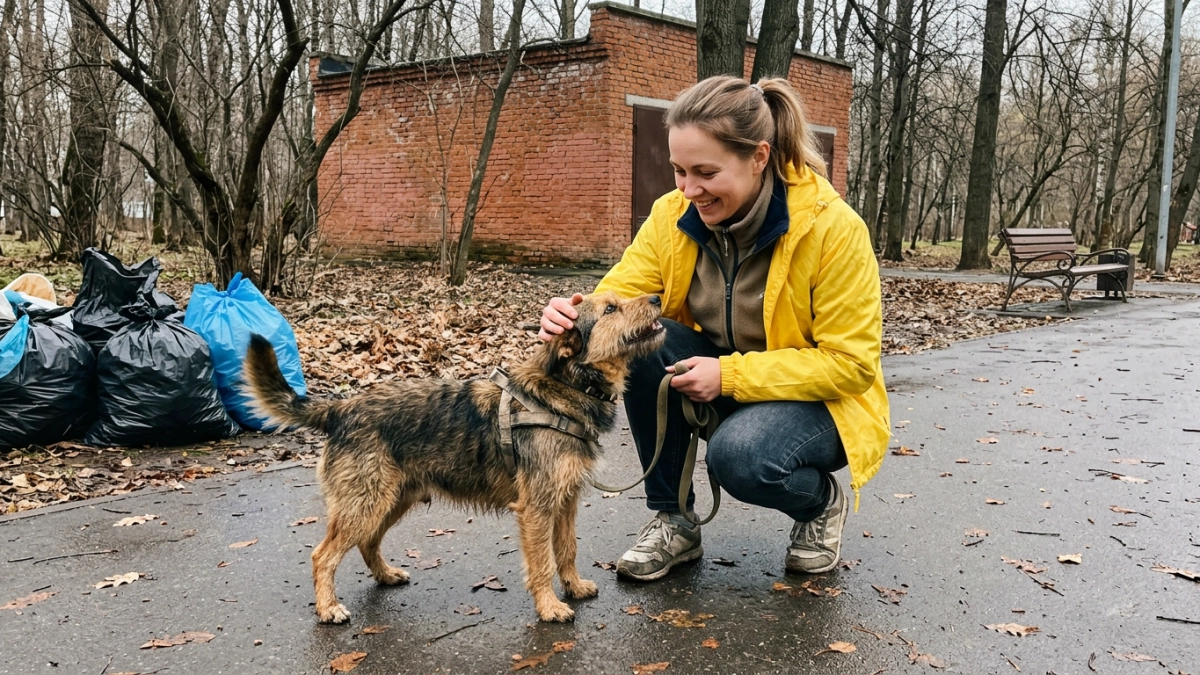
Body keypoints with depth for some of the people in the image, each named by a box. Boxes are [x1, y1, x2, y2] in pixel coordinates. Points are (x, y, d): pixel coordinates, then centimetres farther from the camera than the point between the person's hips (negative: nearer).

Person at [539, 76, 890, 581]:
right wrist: (574, 318, -36)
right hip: (716, 382, 5)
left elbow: (851, 363, -21)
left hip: (817, 398, -4)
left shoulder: (833, 228, -23)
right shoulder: (673, 215, -10)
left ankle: (822, 502, 3)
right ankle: (674, 521, -7)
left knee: (739, 455, -35)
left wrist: (731, 375, -29)